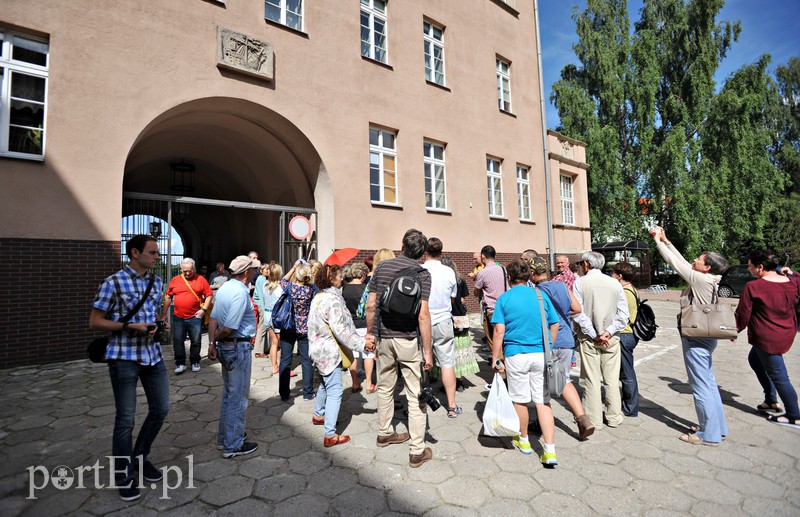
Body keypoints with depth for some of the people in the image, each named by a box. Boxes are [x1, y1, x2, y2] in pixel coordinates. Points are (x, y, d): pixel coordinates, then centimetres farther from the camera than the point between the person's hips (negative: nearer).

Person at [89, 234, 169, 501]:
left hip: (153, 354, 6)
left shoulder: (157, 282, 8)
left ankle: (140, 457, 35)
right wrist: (129, 326, -18)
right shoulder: (114, 282, -10)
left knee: (161, 408, 12)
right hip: (124, 357, -6)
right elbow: (95, 321, -7)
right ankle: (123, 477, 23)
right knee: (126, 418, 4)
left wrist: (161, 324, 1)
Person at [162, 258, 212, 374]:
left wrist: (204, 309, -10)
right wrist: (165, 313, 12)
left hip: (195, 317, -2)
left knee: (196, 341, 8)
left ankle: (195, 362, 23)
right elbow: (168, 297, 12)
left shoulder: (201, 280, -1)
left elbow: (209, 295, 0)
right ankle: (180, 363, 18)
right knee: (178, 341, 6)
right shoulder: (175, 280, 5)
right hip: (178, 318, 2)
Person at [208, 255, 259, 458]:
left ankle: (225, 437, 35)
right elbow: (228, 328, -24)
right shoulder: (241, 293, -22)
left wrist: (211, 343, 2)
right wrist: (216, 338, -5)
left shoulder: (225, 287, 7)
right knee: (238, 398, 4)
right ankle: (233, 445, 17)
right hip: (239, 347, -9)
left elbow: (214, 318, 5)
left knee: (229, 395, 21)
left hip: (226, 347, 9)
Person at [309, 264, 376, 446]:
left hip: (319, 349, 10)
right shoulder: (333, 300, -21)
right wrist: (362, 343, -18)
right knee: (335, 392, -5)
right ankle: (330, 435, -1)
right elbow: (341, 330, -24)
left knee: (324, 385, 27)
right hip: (329, 352, -10)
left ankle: (318, 415, 44)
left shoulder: (318, 297, 9)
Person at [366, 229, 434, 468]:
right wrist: (427, 350, -10)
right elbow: (423, 315, -16)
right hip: (408, 340, -4)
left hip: (384, 337, 5)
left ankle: (384, 433, 38)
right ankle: (417, 451, 13)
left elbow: (370, 305, 3)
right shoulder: (422, 273, -11)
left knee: (385, 388, 21)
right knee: (416, 395, 6)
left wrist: (370, 334, 15)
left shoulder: (382, 266, 1)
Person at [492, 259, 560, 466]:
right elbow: (554, 325, 7)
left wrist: (495, 358, -3)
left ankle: (523, 441, 31)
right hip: (541, 354, 3)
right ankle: (550, 450, 6)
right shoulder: (541, 296, 4)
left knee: (520, 400, 13)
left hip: (516, 355, -3)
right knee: (543, 402, 9)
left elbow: (499, 331, -10)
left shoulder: (504, 298, -5)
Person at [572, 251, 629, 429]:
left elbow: (578, 313, -14)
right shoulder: (615, 283, 1)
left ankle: (593, 419, 15)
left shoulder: (580, 283, -8)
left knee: (591, 379, 6)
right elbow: (623, 314, -2)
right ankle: (614, 417, 24)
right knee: (612, 379, 14)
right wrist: (608, 332, -7)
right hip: (611, 339, 3)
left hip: (588, 339, -3)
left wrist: (593, 335, -9)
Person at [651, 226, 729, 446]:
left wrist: (658, 241, -4)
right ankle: (717, 427, 31)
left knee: (701, 387, 0)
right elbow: (682, 262, 11)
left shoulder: (701, 280, -19)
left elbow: (676, 263, -14)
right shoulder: (709, 280, 6)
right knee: (708, 384, 18)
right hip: (704, 337, 10)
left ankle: (709, 435, 10)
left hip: (696, 340, -10)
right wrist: (665, 240, 13)